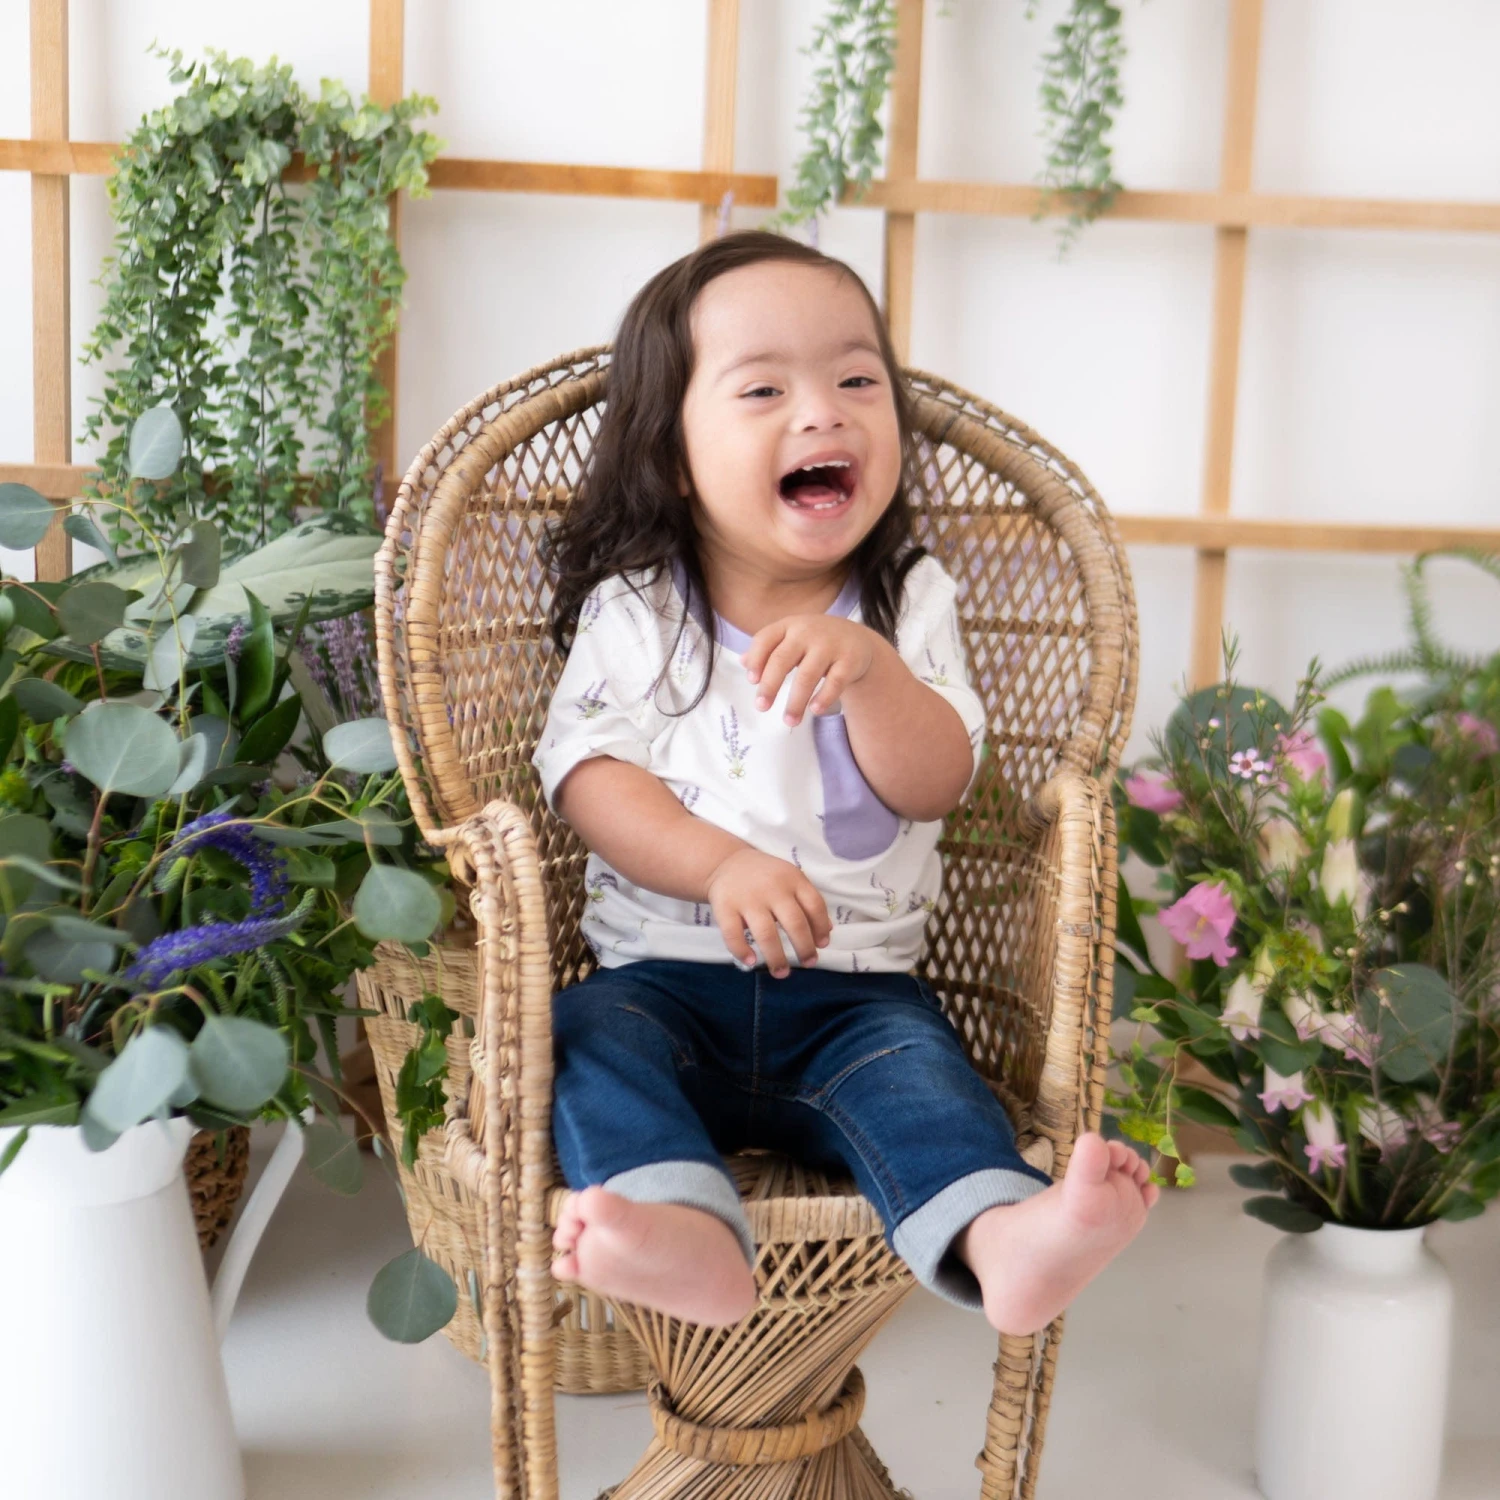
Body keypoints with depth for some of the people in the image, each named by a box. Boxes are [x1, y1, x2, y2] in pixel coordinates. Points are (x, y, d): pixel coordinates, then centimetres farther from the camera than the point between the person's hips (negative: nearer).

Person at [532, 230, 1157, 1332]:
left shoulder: (912, 601, 6)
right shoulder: (635, 609, 4)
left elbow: (934, 787, -5)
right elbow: (587, 775, -6)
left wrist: (869, 666, -23)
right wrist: (721, 865, -23)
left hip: (853, 991, 0)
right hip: (666, 971, 0)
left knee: (915, 1065, -28)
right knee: (591, 1035, -28)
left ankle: (1001, 1240, -51)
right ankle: (686, 1235, -50)